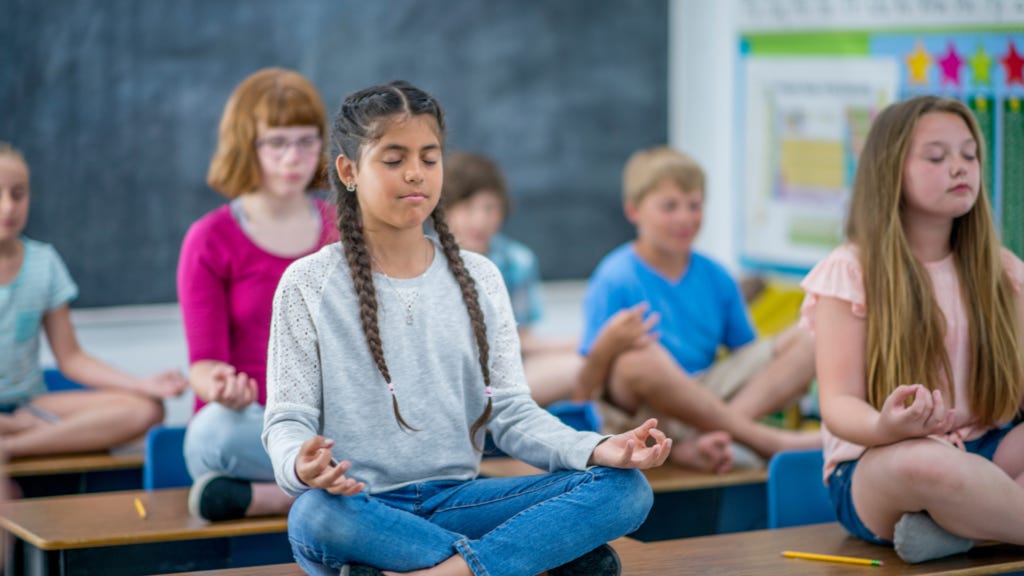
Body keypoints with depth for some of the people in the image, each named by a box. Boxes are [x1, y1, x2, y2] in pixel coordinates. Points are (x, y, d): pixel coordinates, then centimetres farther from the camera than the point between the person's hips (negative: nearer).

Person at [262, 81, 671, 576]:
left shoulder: (479, 279, 11)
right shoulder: (310, 286, 1)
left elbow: (512, 411, 7)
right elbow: (288, 418, -4)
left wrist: (598, 450, -13)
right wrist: (300, 465, -29)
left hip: (455, 501, 3)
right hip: (359, 505, -3)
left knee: (626, 489, -17)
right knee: (314, 515, -41)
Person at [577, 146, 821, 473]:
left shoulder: (715, 278, 10)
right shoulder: (614, 280, -8)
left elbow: (747, 353, 13)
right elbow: (588, 387, -13)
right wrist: (607, 349, -35)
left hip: (705, 401, 6)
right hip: (638, 411, -6)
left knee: (807, 340, -6)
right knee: (640, 357, -39)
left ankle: (704, 440, -27)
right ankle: (764, 440, -23)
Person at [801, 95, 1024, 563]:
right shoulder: (850, 271, -4)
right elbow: (840, 403, -10)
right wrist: (884, 427, -34)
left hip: (985, 454, 5)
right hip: (872, 466, -5)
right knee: (923, 463, -41)